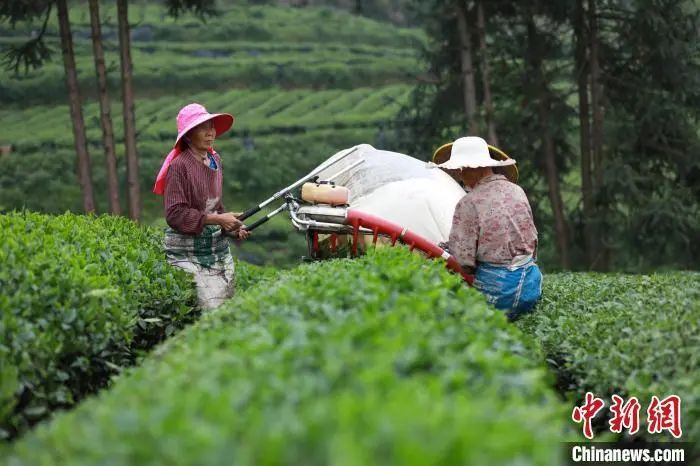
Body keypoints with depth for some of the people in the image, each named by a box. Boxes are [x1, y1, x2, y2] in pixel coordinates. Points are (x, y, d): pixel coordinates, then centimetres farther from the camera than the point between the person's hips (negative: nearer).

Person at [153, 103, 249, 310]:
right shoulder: (179, 165, -13)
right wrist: (216, 219, -19)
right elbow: (175, 214, -18)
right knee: (209, 308, -13)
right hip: (188, 251, -7)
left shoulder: (215, 160, 9)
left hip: (218, 245, 7)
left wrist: (233, 227, 5)